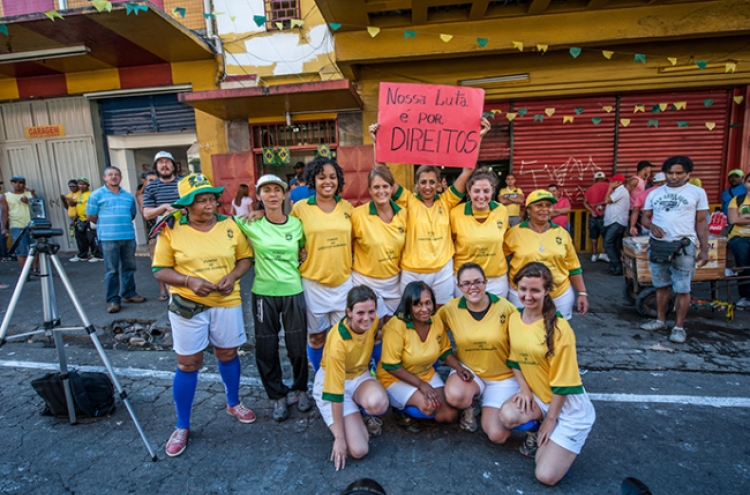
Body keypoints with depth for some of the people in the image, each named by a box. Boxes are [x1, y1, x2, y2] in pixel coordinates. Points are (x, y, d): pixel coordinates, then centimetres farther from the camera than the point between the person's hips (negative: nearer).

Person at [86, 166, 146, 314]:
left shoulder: (129, 196, 12)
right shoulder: (97, 195, 0)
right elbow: (90, 216, 2)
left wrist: (123, 224, 12)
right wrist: (106, 225, 10)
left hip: (129, 236, 4)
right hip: (108, 238, -4)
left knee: (129, 267, 10)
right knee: (112, 270, -1)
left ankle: (129, 294, 22)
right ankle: (113, 299, 5)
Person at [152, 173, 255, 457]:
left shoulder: (229, 226, -2)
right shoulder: (171, 231, -8)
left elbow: (245, 257, 5)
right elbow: (160, 270, -5)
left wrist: (233, 276, -15)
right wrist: (189, 280, -21)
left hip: (226, 302, 2)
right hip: (187, 305, -2)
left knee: (228, 354, 17)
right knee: (187, 364, 6)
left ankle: (234, 404, 41)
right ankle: (182, 427, 25)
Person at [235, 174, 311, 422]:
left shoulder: (297, 224, -1)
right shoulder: (251, 224, -6)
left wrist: (299, 264, 3)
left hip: (293, 291, 1)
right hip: (264, 293, 0)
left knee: (297, 345, 10)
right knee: (266, 347, 9)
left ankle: (300, 389, 35)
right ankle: (278, 396, 30)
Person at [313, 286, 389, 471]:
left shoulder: (373, 321, -18)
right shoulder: (338, 342, -34)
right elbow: (335, 392, -26)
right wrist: (340, 438, -20)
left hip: (360, 375, 4)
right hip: (332, 382, -4)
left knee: (379, 403, -32)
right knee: (358, 450, -15)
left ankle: (367, 415, 5)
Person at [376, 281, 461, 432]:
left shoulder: (437, 322, -10)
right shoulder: (396, 326, -27)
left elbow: (445, 351, 6)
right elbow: (391, 366, -23)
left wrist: (460, 368, -12)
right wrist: (421, 384, -25)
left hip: (427, 374, 6)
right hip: (396, 378, -6)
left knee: (449, 415, -5)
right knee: (428, 406, -29)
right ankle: (401, 410, 2)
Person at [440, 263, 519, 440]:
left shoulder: (505, 307, -15)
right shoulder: (450, 309, -13)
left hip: (503, 377, 0)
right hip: (468, 370, 1)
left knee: (497, 435, -11)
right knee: (454, 396, -32)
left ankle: (490, 408, 23)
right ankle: (469, 405, 6)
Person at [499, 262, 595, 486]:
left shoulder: (559, 329, -25)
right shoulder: (514, 319, -5)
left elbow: (562, 382, -18)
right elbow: (515, 359, 9)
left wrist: (550, 419, -11)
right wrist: (524, 389, -5)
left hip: (568, 405, -5)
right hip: (537, 396, 5)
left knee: (546, 476, -11)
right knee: (508, 415, -27)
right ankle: (537, 433, 7)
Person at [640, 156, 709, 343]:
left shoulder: (697, 192, 2)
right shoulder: (654, 193, 9)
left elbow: (702, 222, 2)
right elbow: (645, 217, 11)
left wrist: (704, 249, -2)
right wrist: (652, 226, -13)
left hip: (683, 246, -3)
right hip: (657, 245, 3)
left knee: (682, 289, 0)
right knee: (661, 285, 12)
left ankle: (679, 327, 10)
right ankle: (660, 320, 23)